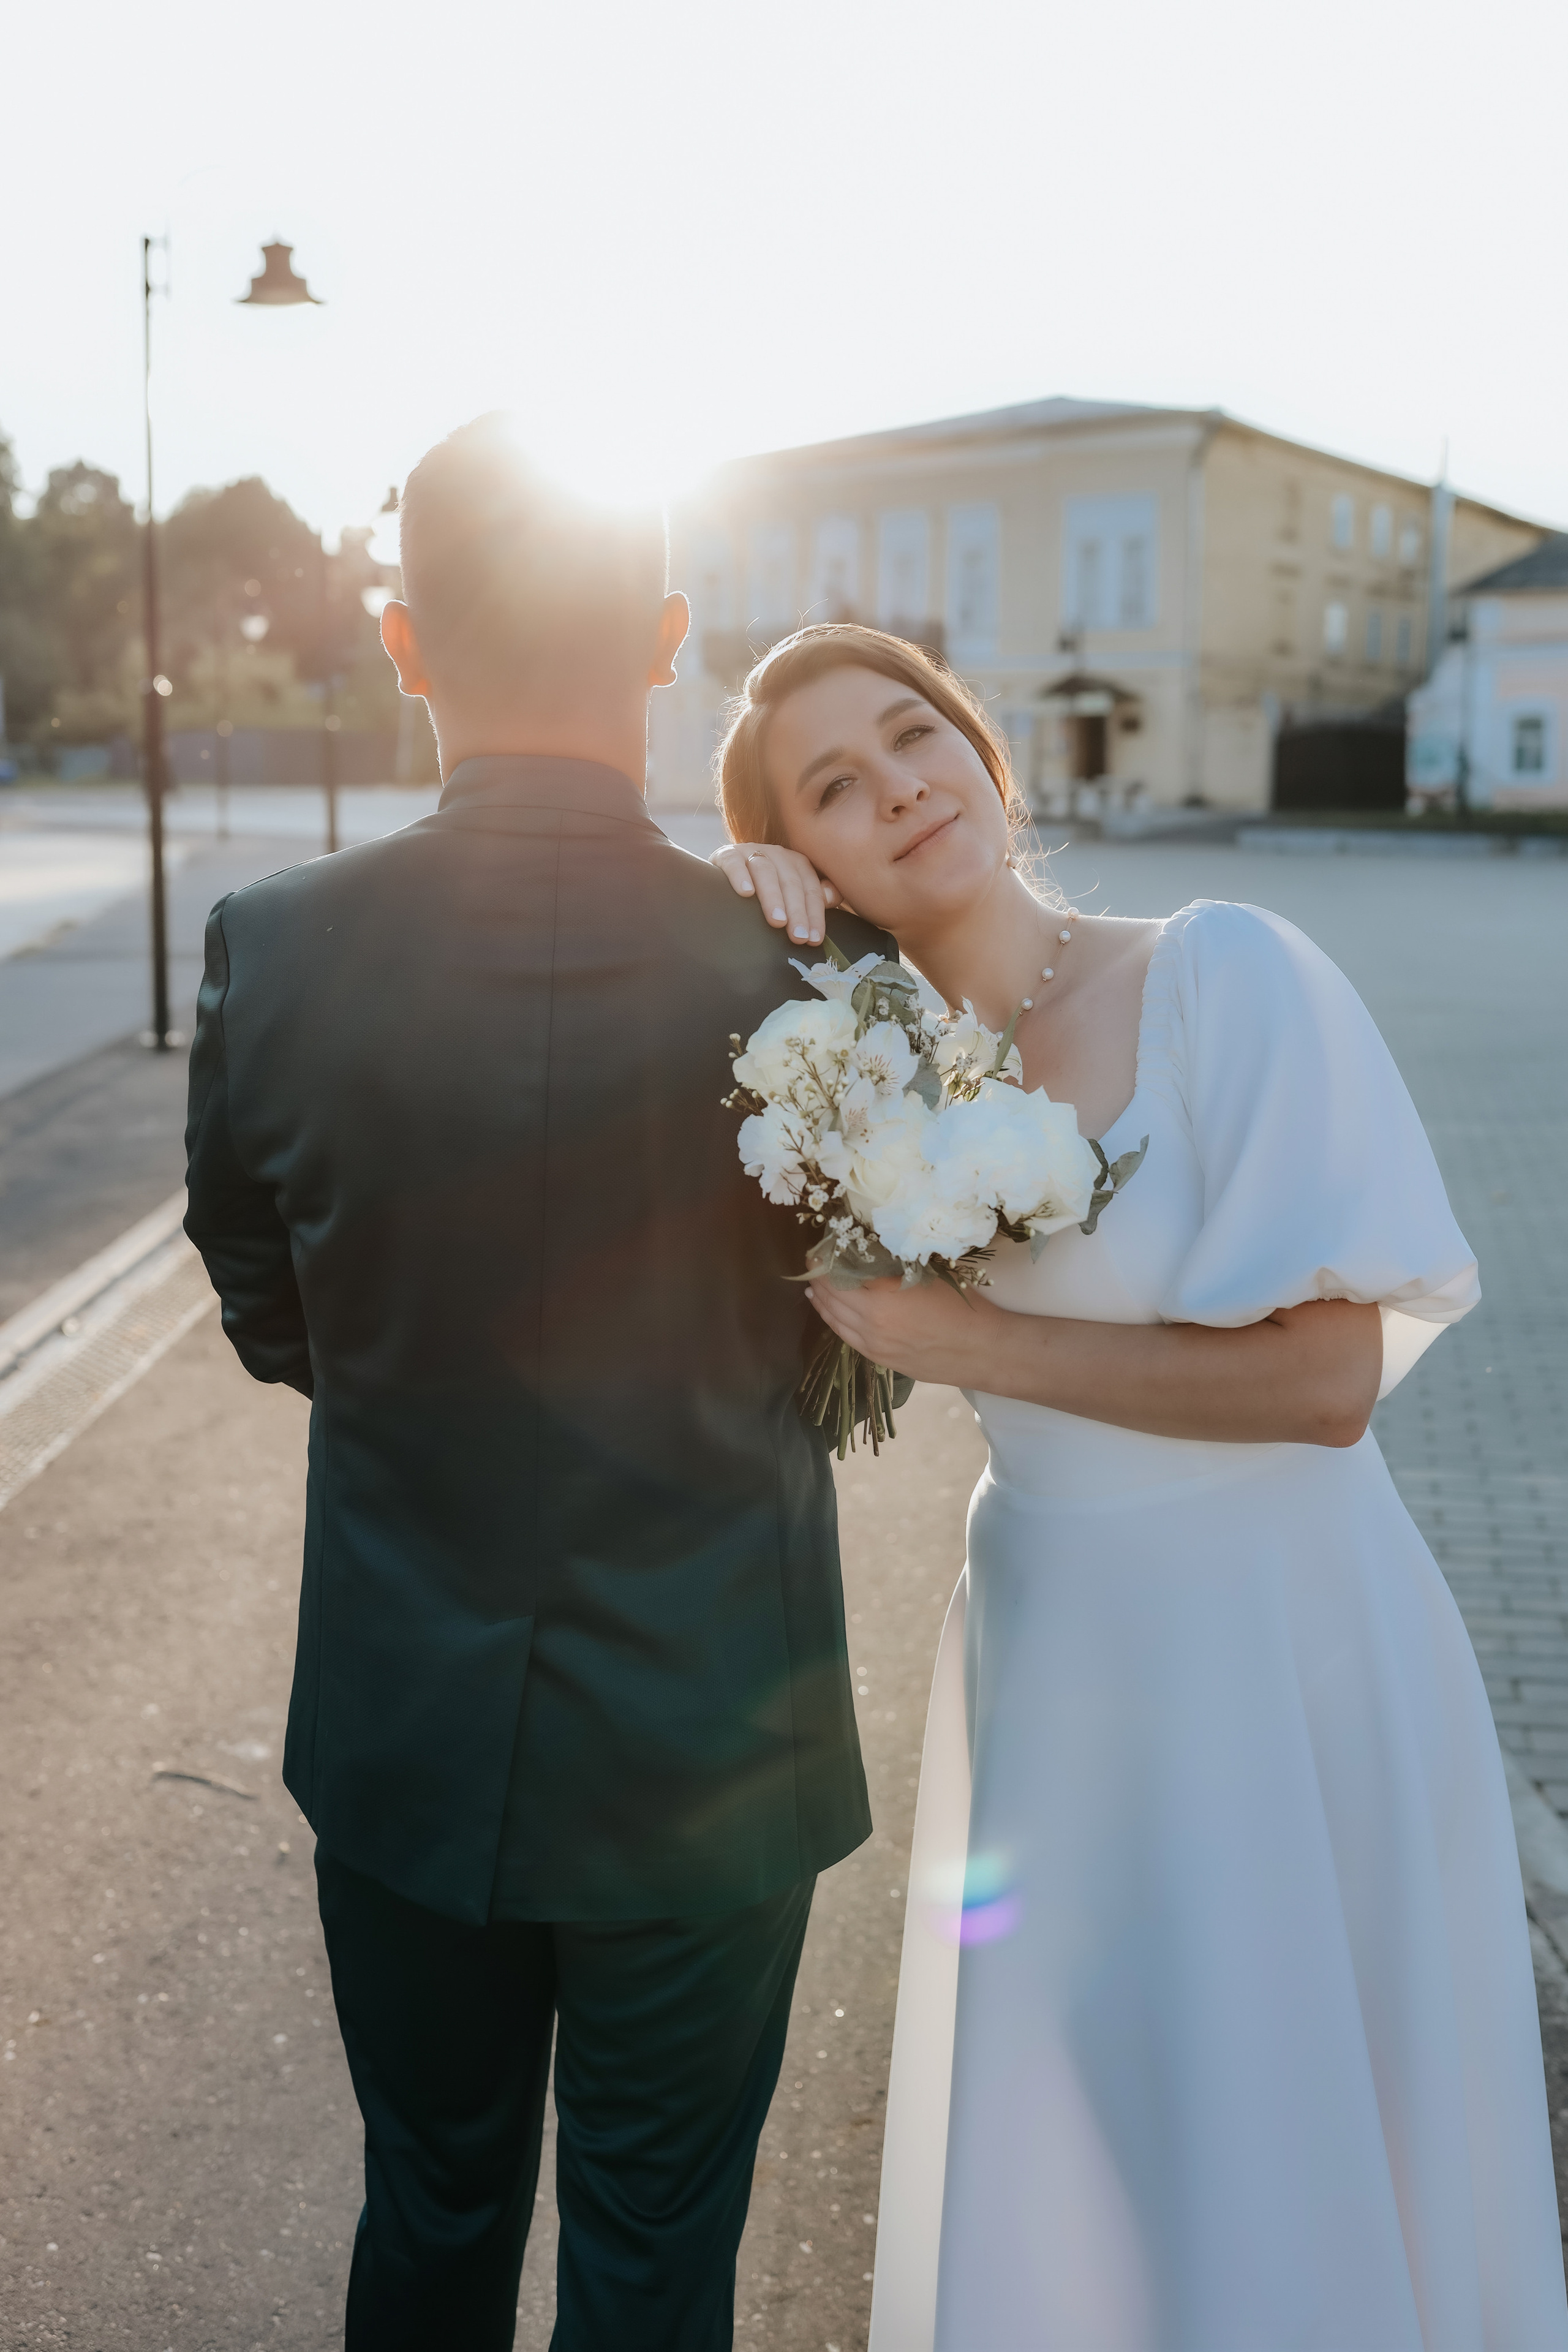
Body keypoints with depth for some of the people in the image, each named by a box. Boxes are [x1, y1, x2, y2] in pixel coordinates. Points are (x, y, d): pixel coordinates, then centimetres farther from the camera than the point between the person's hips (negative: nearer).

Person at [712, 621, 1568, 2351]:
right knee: (1058, 2174, 21)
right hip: (1047, 1642, 4)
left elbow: (1328, 1374, -20)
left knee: (1288, 2172, 16)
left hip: (1282, 1643, -4)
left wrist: (956, 1340, -19)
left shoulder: (1223, 972, -17)